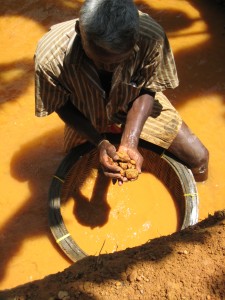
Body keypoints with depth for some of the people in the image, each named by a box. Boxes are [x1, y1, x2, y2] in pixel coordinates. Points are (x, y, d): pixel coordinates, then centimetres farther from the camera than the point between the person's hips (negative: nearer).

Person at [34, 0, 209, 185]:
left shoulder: (152, 38, -37)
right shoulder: (49, 57, -37)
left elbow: (147, 90, -18)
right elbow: (63, 106, -16)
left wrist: (129, 144, -31)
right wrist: (100, 143, -29)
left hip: (135, 107, 0)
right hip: (87, 121, 1)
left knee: (198, 157, -5)